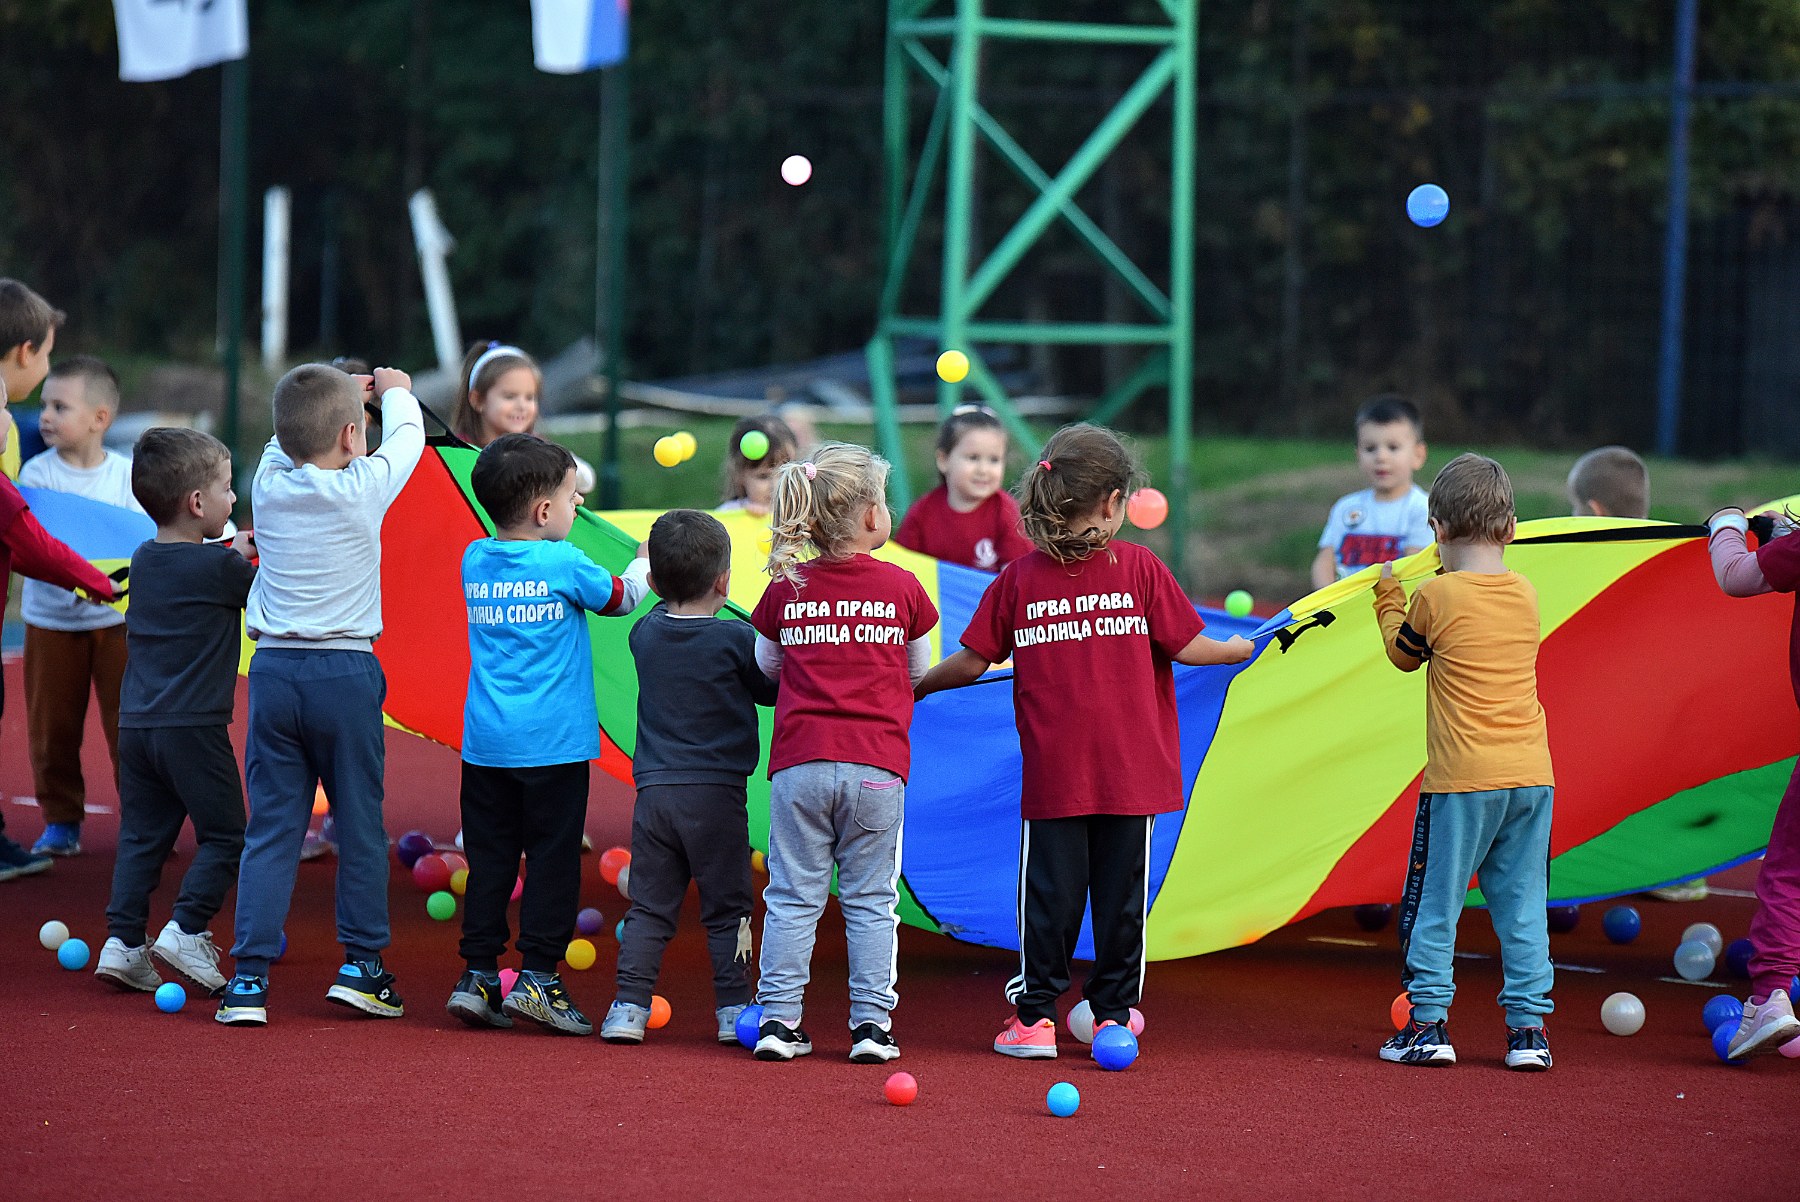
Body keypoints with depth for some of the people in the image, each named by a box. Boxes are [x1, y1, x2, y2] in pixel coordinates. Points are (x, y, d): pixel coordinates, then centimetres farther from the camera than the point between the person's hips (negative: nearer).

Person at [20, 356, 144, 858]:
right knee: (52, 725, 5)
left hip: (117, 617, 0)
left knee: (130, 722, 1)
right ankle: (61, 821, 17)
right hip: (51, 619, 0)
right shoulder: (37, 473, -4)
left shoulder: (128, 474, -1)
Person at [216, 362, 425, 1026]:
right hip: (346, 672, -3)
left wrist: (337, 395, 36)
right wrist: (395, 392, 31)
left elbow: (289, 442, 23)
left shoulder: (269, 484, 0)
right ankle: (361, 963, 13)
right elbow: (405, 440, 10)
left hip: (273, 672, 3)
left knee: (271, 827, 4)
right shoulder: (362, 490, -9)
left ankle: (249, 976, -1)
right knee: (360, 823, 9)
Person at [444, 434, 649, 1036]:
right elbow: (621, 596, 10)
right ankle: (537, 975, -4)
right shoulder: (564, 564, -7)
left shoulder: (475, 560, 7)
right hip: (554, 743, -5)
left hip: (485, 744, 5)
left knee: (489, 859, 8)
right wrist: (646, 562, 30)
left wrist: (565, 501, 34)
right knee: (552, 858, 0)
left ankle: (478, 974, 8)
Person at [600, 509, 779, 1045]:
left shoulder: (645, 634, 4)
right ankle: (733, 1010, 6)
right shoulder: (736, 639, -8)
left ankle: (629, 1006, 0)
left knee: (649, 907, 7)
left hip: (653, 793, 3)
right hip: (716, 794, -3)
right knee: (727, 909, 5)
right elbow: (772, 689, 6)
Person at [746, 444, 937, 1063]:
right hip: (877, 765, -1)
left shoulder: (786, 589, 3)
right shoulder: (902, 588, 0)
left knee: (792, 896, 7)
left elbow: (766, 665, 16)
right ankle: (872, 1023, 4)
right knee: (870, 900, 7)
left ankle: (780, 1019, 5)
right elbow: (919, 670, 12)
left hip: (800, 762, 1)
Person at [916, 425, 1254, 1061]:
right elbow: (1186, 647, -1)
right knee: (1121, 895, 7)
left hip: (1052, 774, 1)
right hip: (1130, 770, -1)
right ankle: (1114, 1015, 10)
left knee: (1049, 893, 6)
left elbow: (973, 662, 2)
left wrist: (917, 686, 19)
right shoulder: (1138, 567, -4)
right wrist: (1240, 648, 18)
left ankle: (1035, 1015, 7)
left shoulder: (1017, 579, -1)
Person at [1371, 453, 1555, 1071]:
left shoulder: (1437, 595, -8)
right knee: (1522, 904, 9)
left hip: (1462, 782, -4)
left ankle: (1427, 1023, 6)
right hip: (1530, 775, 4)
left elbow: (1403, 653, 10)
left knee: (1434, 903, 6)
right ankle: (1528, 1026, 8)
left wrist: (1389, 594, 25)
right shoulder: (1525, 596, 6)